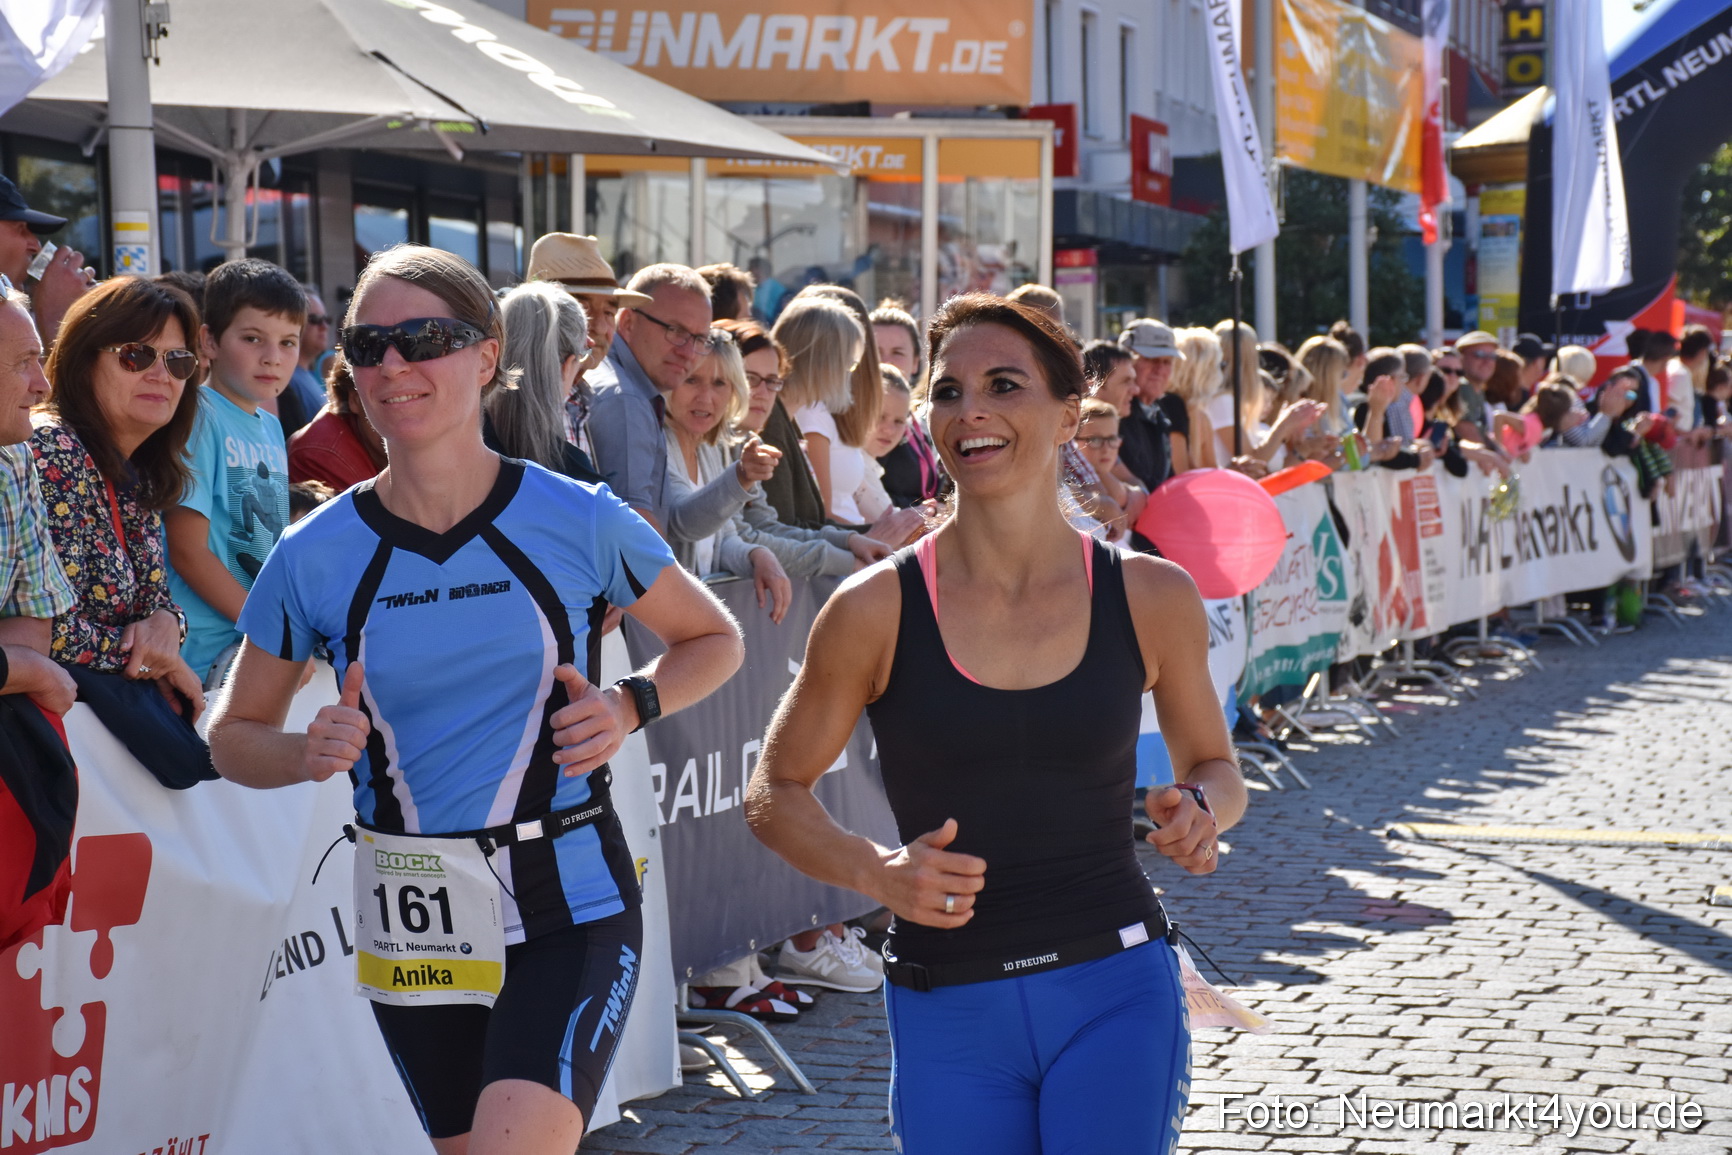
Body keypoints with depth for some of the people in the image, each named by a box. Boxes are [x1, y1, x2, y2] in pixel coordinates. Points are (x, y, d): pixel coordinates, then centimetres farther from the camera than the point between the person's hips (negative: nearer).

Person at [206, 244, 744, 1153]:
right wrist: (310, 753, -13)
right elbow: (234, 736, 9)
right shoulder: (314, 557, -2)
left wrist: (631, 707, -9)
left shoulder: (579, 522, -5)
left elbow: (714, 641, 10)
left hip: (568, 906, -3)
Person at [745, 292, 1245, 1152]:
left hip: (1117, 992, 0)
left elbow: (1211, 764, 15)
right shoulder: (877, 609, -6)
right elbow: (773, 792, 4)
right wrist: (876, 872, -14)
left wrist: (1202, 808, -8)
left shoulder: (1151, 598, -1)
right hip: (948, 1016, 0)